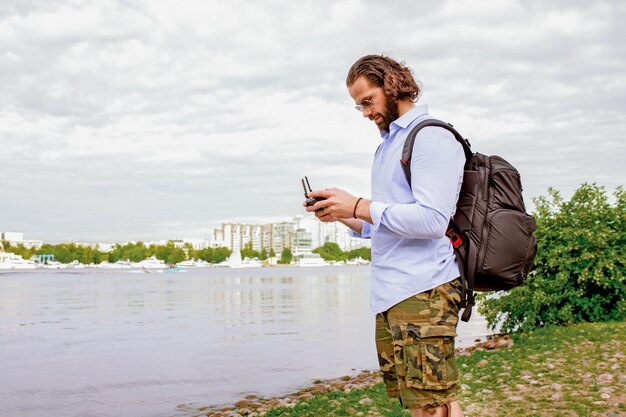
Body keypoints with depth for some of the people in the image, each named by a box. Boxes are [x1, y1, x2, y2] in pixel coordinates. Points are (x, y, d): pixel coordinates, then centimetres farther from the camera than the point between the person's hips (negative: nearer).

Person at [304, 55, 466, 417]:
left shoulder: (432, 137, -6)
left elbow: (432, 220, -18)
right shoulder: (387, 145, 24)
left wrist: (358, 206, -13)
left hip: (423, 291, -9)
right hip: (390, 293, 9)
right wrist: (343, 216, 11)